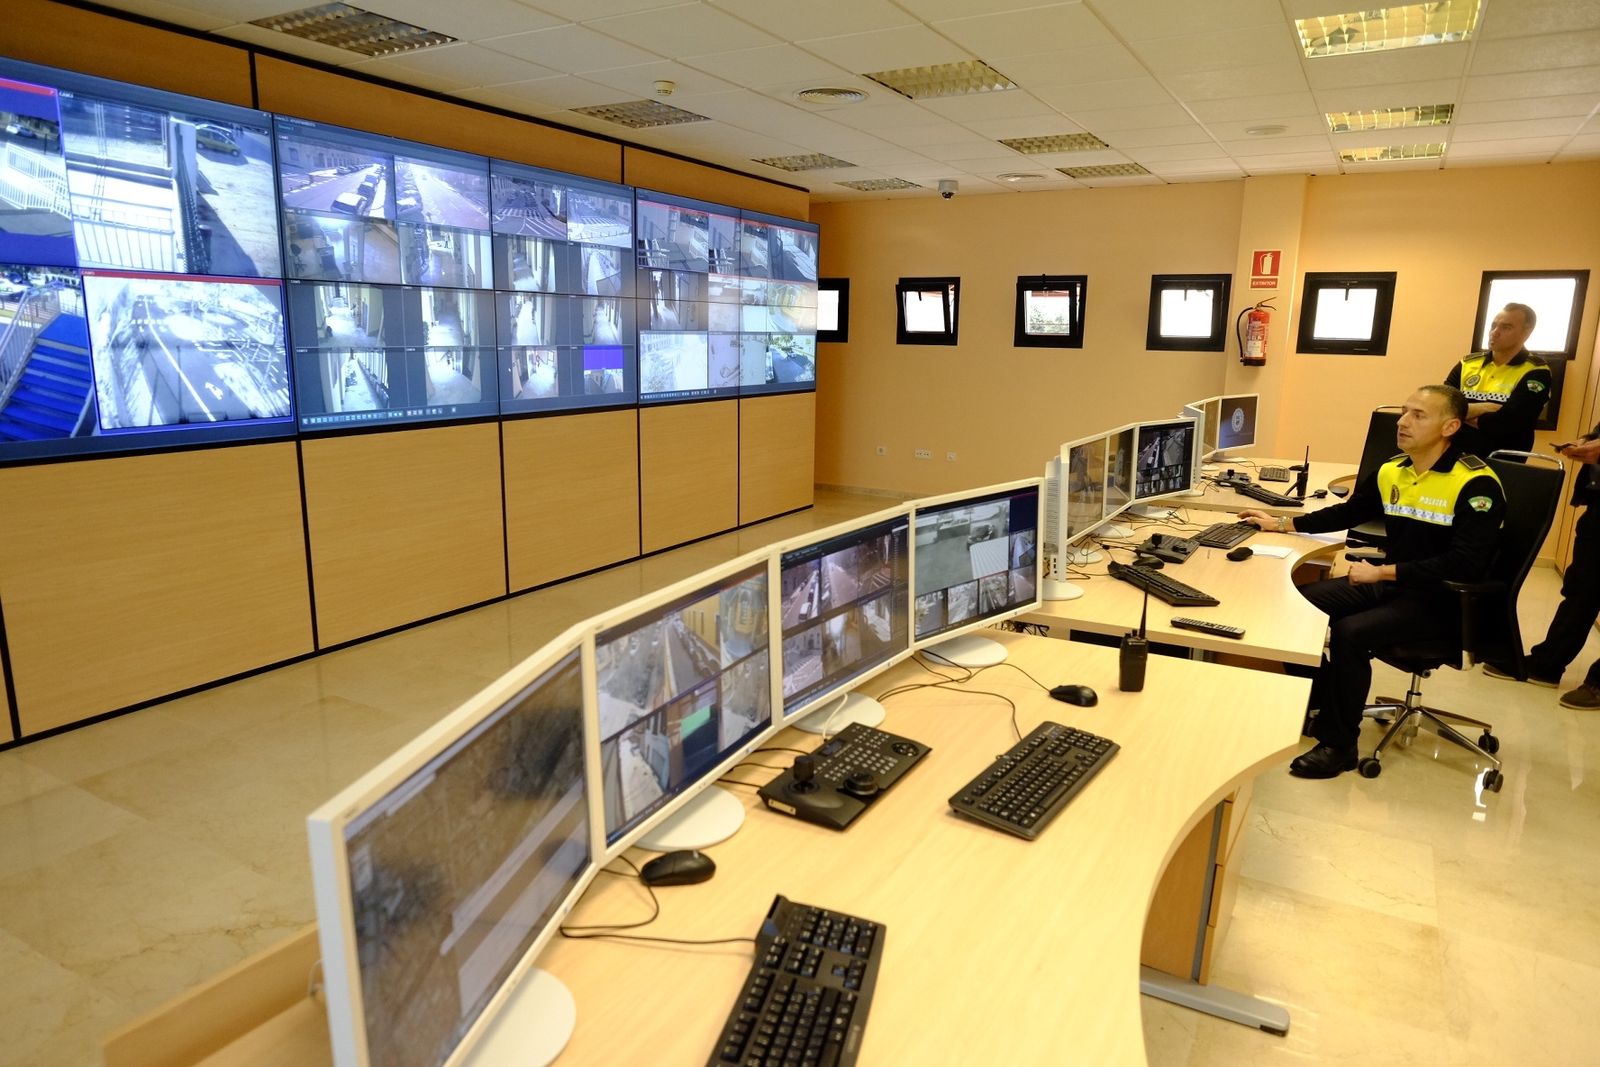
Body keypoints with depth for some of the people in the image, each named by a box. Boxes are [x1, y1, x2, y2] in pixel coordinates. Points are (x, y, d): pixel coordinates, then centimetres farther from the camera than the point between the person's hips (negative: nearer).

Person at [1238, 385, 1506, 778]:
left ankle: (1339, 744, -10)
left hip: (1441, 600, -7)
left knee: (1350, 632, -28)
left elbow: (1466, 564, -26)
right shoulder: (1391, 471, 3)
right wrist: (1283, 523, 13)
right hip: (1390, 583, 8)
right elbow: (1347, 513, 21)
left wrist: (1381, 572, -26)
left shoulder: (1476, 484, -18)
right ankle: (1311, 701, 13)